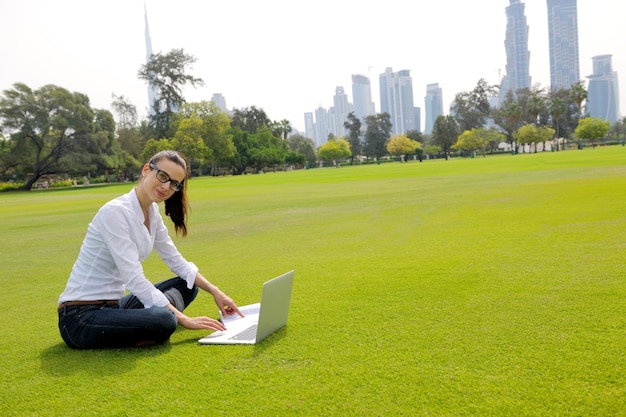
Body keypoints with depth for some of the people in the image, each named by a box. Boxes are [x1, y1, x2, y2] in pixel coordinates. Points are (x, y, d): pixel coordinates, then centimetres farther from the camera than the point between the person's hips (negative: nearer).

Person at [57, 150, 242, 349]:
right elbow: (134, 279, -25)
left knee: (186, 285, 12)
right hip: (81, 317, -9)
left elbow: (176, 261, 13)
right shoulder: (115, 211, -21)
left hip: (112, 305, 9)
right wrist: (183, 319, -22)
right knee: (164, 321, -34)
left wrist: (215, 291, 4)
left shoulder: (152, 212, 5)